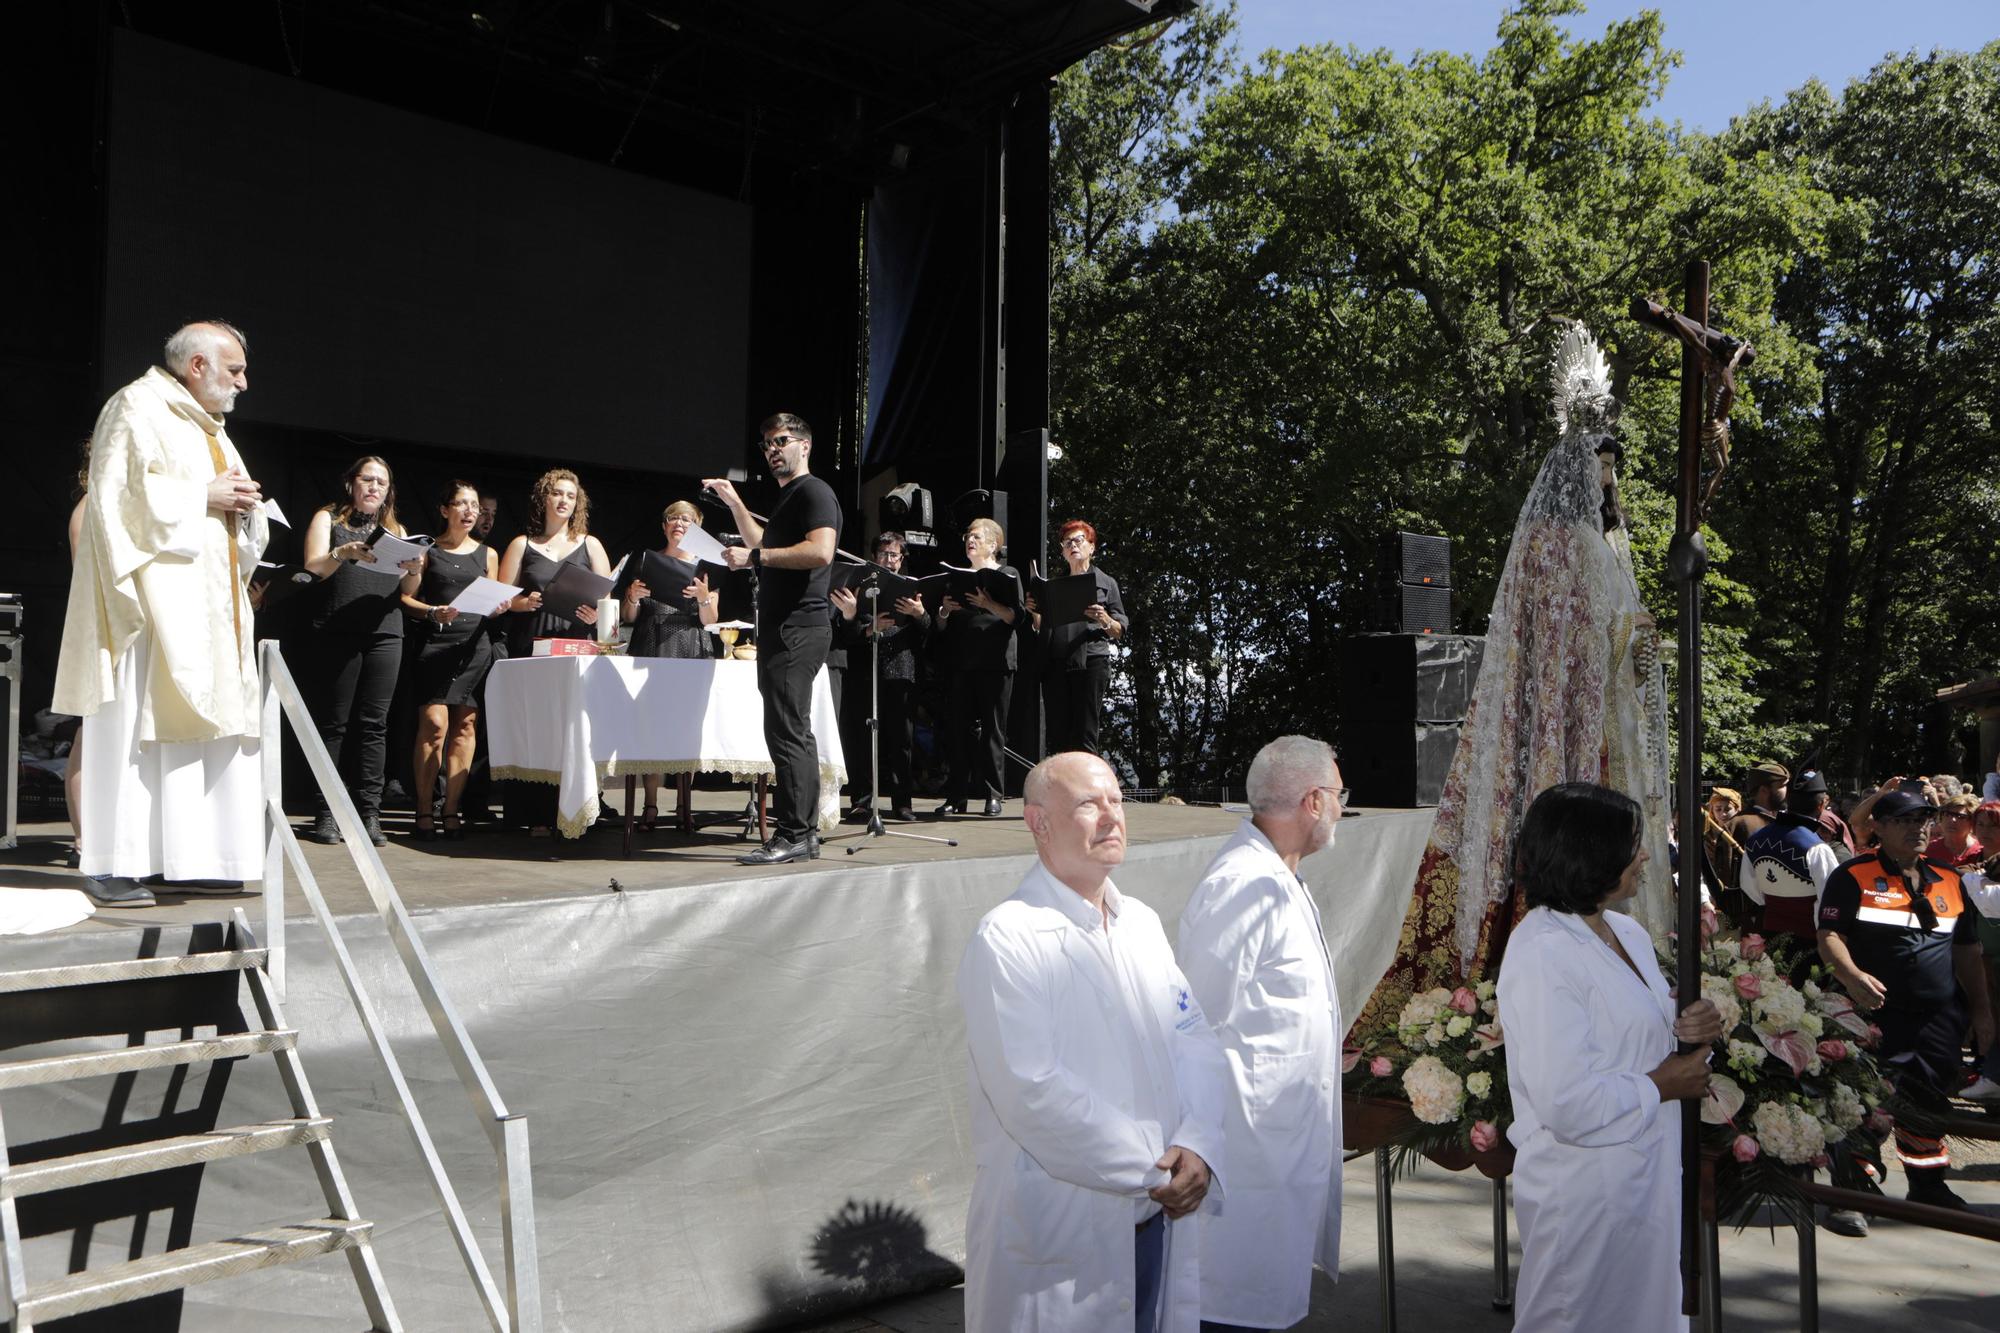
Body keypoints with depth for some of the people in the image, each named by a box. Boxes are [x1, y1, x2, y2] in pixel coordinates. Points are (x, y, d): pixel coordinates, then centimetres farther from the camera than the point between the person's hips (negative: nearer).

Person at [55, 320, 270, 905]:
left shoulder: (208, 428, 24)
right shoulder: (137, 407, -2)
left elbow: (234, 516, 25)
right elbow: (119, 494, -14)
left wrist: (242, 503, 4)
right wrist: (203, 495, -13)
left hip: (209, 603, 9)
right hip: (154, 596, -9)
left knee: (210, 722, 3)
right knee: (133, 725, -9)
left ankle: (195, 858, 5)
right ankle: (112, 865, -6)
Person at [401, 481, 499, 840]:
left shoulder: (488, 554, 16)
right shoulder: (427, 550, 7)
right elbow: (406, 599, 3)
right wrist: (433, 613, -14)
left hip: (475, 645, 3)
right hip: (435, 644, -3)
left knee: (465, 726, -1)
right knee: (434, 724, -12)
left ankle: (451, 810, 5)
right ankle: (424, 811, -4)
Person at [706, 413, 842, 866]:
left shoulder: (814, 491, -7)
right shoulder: (786, 497, 24)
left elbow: (819, 551, -22)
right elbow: (768, 547, 38)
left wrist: (754, 557, -19)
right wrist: (735, 503, 32)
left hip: (799, 627, -11)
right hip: (781, 628, 11)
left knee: (786, 731, -12)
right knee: (792, 732, 12)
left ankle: (793, 835, -10)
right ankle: (804, 832, 17)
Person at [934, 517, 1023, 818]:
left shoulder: (1007, 575, 8)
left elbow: (1017, 616, -6)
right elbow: (942, 629, 17)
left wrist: (989, 604, -22)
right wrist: (944, 611, -5)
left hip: (995, 661, -4)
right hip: (961, 662, 4)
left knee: (992, 729, -3)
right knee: (958, 728, -1)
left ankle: (993, 795, 2)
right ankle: (957, 796, 2)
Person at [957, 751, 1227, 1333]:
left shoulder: (1142, 923, 9)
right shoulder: (1006, 939, -15)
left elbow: (1197, 1043, 6)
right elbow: (1031, 1091, -22)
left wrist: (1198, 1147, -12)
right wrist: (1155, 1169, -15)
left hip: (1158, 1218, 6)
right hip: (1057, 1235, -6)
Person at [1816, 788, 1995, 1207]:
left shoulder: (1949, 881, 14)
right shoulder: (1853, 877, -3)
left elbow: (1967, 951, 19)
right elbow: (1829, 936, -10)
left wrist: (1981, 1009, 17)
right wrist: (1851, 975, -27)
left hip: (1941, 1018, 5)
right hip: (1876, 1013, -5)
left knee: (1928, 1100, 11)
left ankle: (1927, 1185, 29)